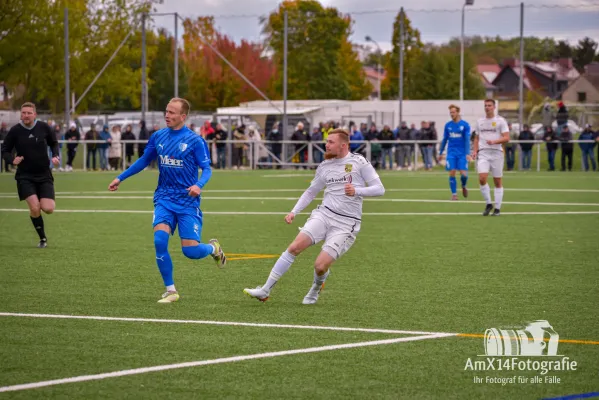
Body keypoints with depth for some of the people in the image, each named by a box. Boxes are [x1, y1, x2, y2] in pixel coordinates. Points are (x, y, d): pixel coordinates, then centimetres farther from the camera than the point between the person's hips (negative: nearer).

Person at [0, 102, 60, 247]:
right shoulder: (15, 131, -8)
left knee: (48, 209, -11)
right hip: (25, 176, -1)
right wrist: (12, 159, -21)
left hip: (44, 175, 1)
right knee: (35, 207, -19)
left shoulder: (44, 127, -5)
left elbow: (54, 143, 12)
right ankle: (42, 238, 5)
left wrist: (55, 156, -7)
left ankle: (47, 201, 30)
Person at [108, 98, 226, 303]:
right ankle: (171, 290, -4)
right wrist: (120, 178, 18)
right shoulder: (158, 137, 5)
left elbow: (206, 169, -9)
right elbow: (144, 161, 19)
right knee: (159, 240, -18)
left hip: (187, 201, -3)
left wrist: (199, 185, -30)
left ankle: (213, 247, 29)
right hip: (164, 199, 3)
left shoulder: (195, 140, -8)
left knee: (190, 251, -9)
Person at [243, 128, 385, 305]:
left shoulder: (359, 162, -4)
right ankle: (265, 290, -13)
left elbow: (379, 189, -5)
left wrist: (356, 190, -21)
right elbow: (310, 192, 23)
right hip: (324, 214, 4)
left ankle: (316, 287, 21)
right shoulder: (325, 166, 11)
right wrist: (294, 212, 11)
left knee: (320, 266, -16)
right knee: (295, 246, -17)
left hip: (346, 223, -4)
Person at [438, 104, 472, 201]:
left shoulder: (465, 125, -3)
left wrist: (467, 154, -15)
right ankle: (454, 194, 3)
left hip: (462, 153, -2)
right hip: (451, 153, 2)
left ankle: (463, 186, 25)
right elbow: (444, 140, 14)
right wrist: (441, 153, 15)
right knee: (452, 173, -7)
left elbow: (467, 140, -7)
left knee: (463, 174, -7)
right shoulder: (448, 125, 6)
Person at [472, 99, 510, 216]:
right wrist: (475, 150, 7)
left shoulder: (500, 121, 1)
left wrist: (494, 141, -21)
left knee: (497, 181, 1)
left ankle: (497, 208, 8)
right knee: (482, 178, -16)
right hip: (483, 153, 3)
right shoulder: (480, 122, 14)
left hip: (496, 153, -2)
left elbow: (506, 138, -6)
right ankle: (488, 204, 1)